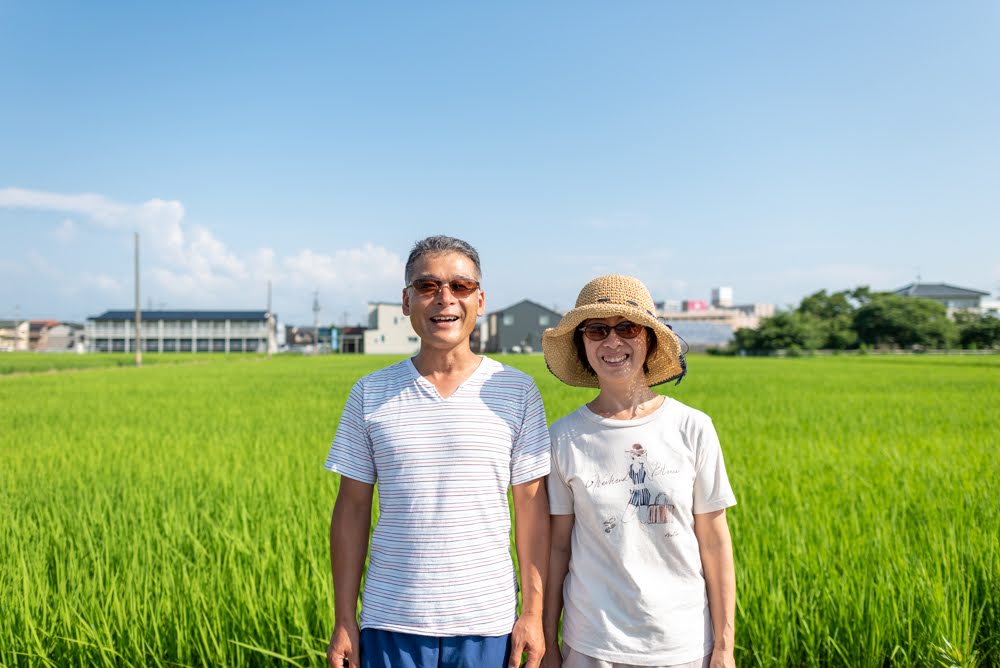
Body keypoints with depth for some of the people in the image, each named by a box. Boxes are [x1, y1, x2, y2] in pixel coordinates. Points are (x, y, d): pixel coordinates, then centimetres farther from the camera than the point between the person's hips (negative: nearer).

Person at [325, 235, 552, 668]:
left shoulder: (517, 390, -2)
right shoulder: (370, 394, 0)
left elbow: (532, 505, 1)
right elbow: (352, 508, 3)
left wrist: (533, 613, -1)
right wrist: (343, 621, 1)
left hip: (487, 623, 0)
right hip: (391, 622, 1)